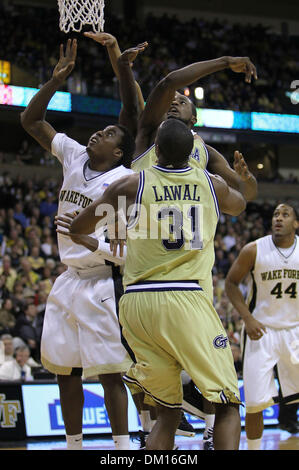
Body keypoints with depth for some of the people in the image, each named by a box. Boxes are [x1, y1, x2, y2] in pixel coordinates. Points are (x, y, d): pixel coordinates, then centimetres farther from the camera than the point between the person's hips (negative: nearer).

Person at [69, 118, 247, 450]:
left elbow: (76, 228, 16)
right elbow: (239, 205, 35)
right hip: (186, 298, -2)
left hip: (137, 301, 2)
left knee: (167, 413, 14)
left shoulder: (130, 185, 4)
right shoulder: (212, 184, 8)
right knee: (227, 404, 3)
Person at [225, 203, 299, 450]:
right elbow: (231, 283, 0)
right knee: (255, 402, -5)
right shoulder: (254, 250, -10)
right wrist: (248, 319, -10)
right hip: (261, 331, -2)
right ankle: (253, 448, 13)